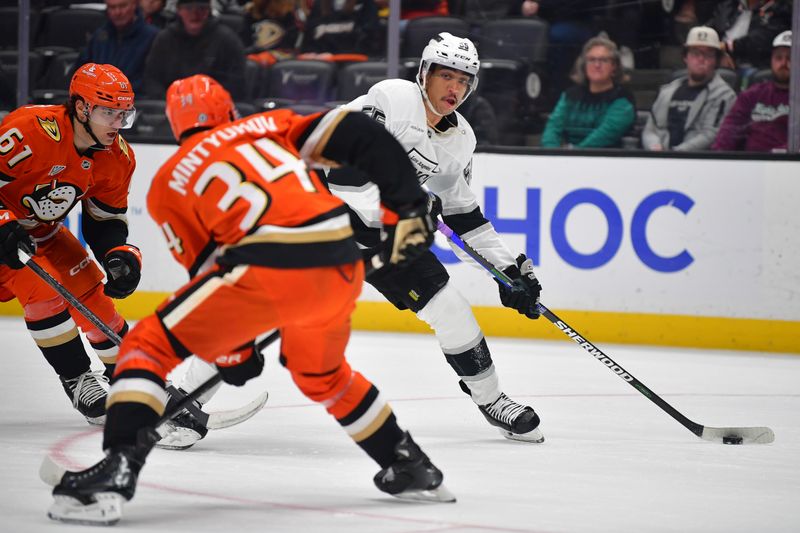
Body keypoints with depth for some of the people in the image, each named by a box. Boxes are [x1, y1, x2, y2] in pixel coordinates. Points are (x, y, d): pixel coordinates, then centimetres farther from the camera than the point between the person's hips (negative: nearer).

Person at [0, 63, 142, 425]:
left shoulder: (117, 157, -10)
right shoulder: (30, 131, -34)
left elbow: (106, 220, 1)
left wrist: (120, 256, -16)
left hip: (42, 230, 7)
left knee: (91, 290, -1)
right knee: (43, 290, -24)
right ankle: (77, 380, -10)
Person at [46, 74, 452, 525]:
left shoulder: (167, 183, 19)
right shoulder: (267, 127, 26)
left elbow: (207, 267, 17)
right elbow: (357, 134, 12)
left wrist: (232, 352, 27)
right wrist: (405, 207, 15)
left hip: (269, 268, -5)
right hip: (342, 267, 5)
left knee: (150, 347, 6)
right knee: (321, 374, 34)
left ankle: (116, 470, -13)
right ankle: (411, 469, 41)